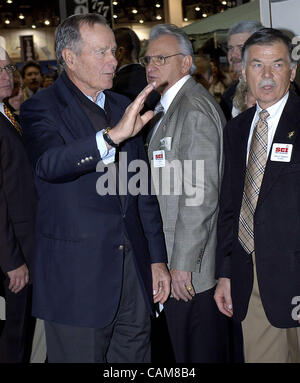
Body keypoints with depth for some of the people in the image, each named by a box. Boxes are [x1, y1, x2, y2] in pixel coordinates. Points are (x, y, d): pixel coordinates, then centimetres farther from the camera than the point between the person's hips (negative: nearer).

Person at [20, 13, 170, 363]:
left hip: (134, 269, 6)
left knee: (134, 358, 13)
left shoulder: (123, 108, 12)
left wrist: (157, 258, 12)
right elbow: (49, 164, -28)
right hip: (77, 276, -5)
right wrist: (112, 136, -41)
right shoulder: (41, 108, -6)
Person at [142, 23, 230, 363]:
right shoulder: (168, 108, 16)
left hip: (191, 269, -9)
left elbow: (201, 192, -22)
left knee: (199, 352, 2)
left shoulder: (195, 109, -16)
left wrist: (182, 263, -21)